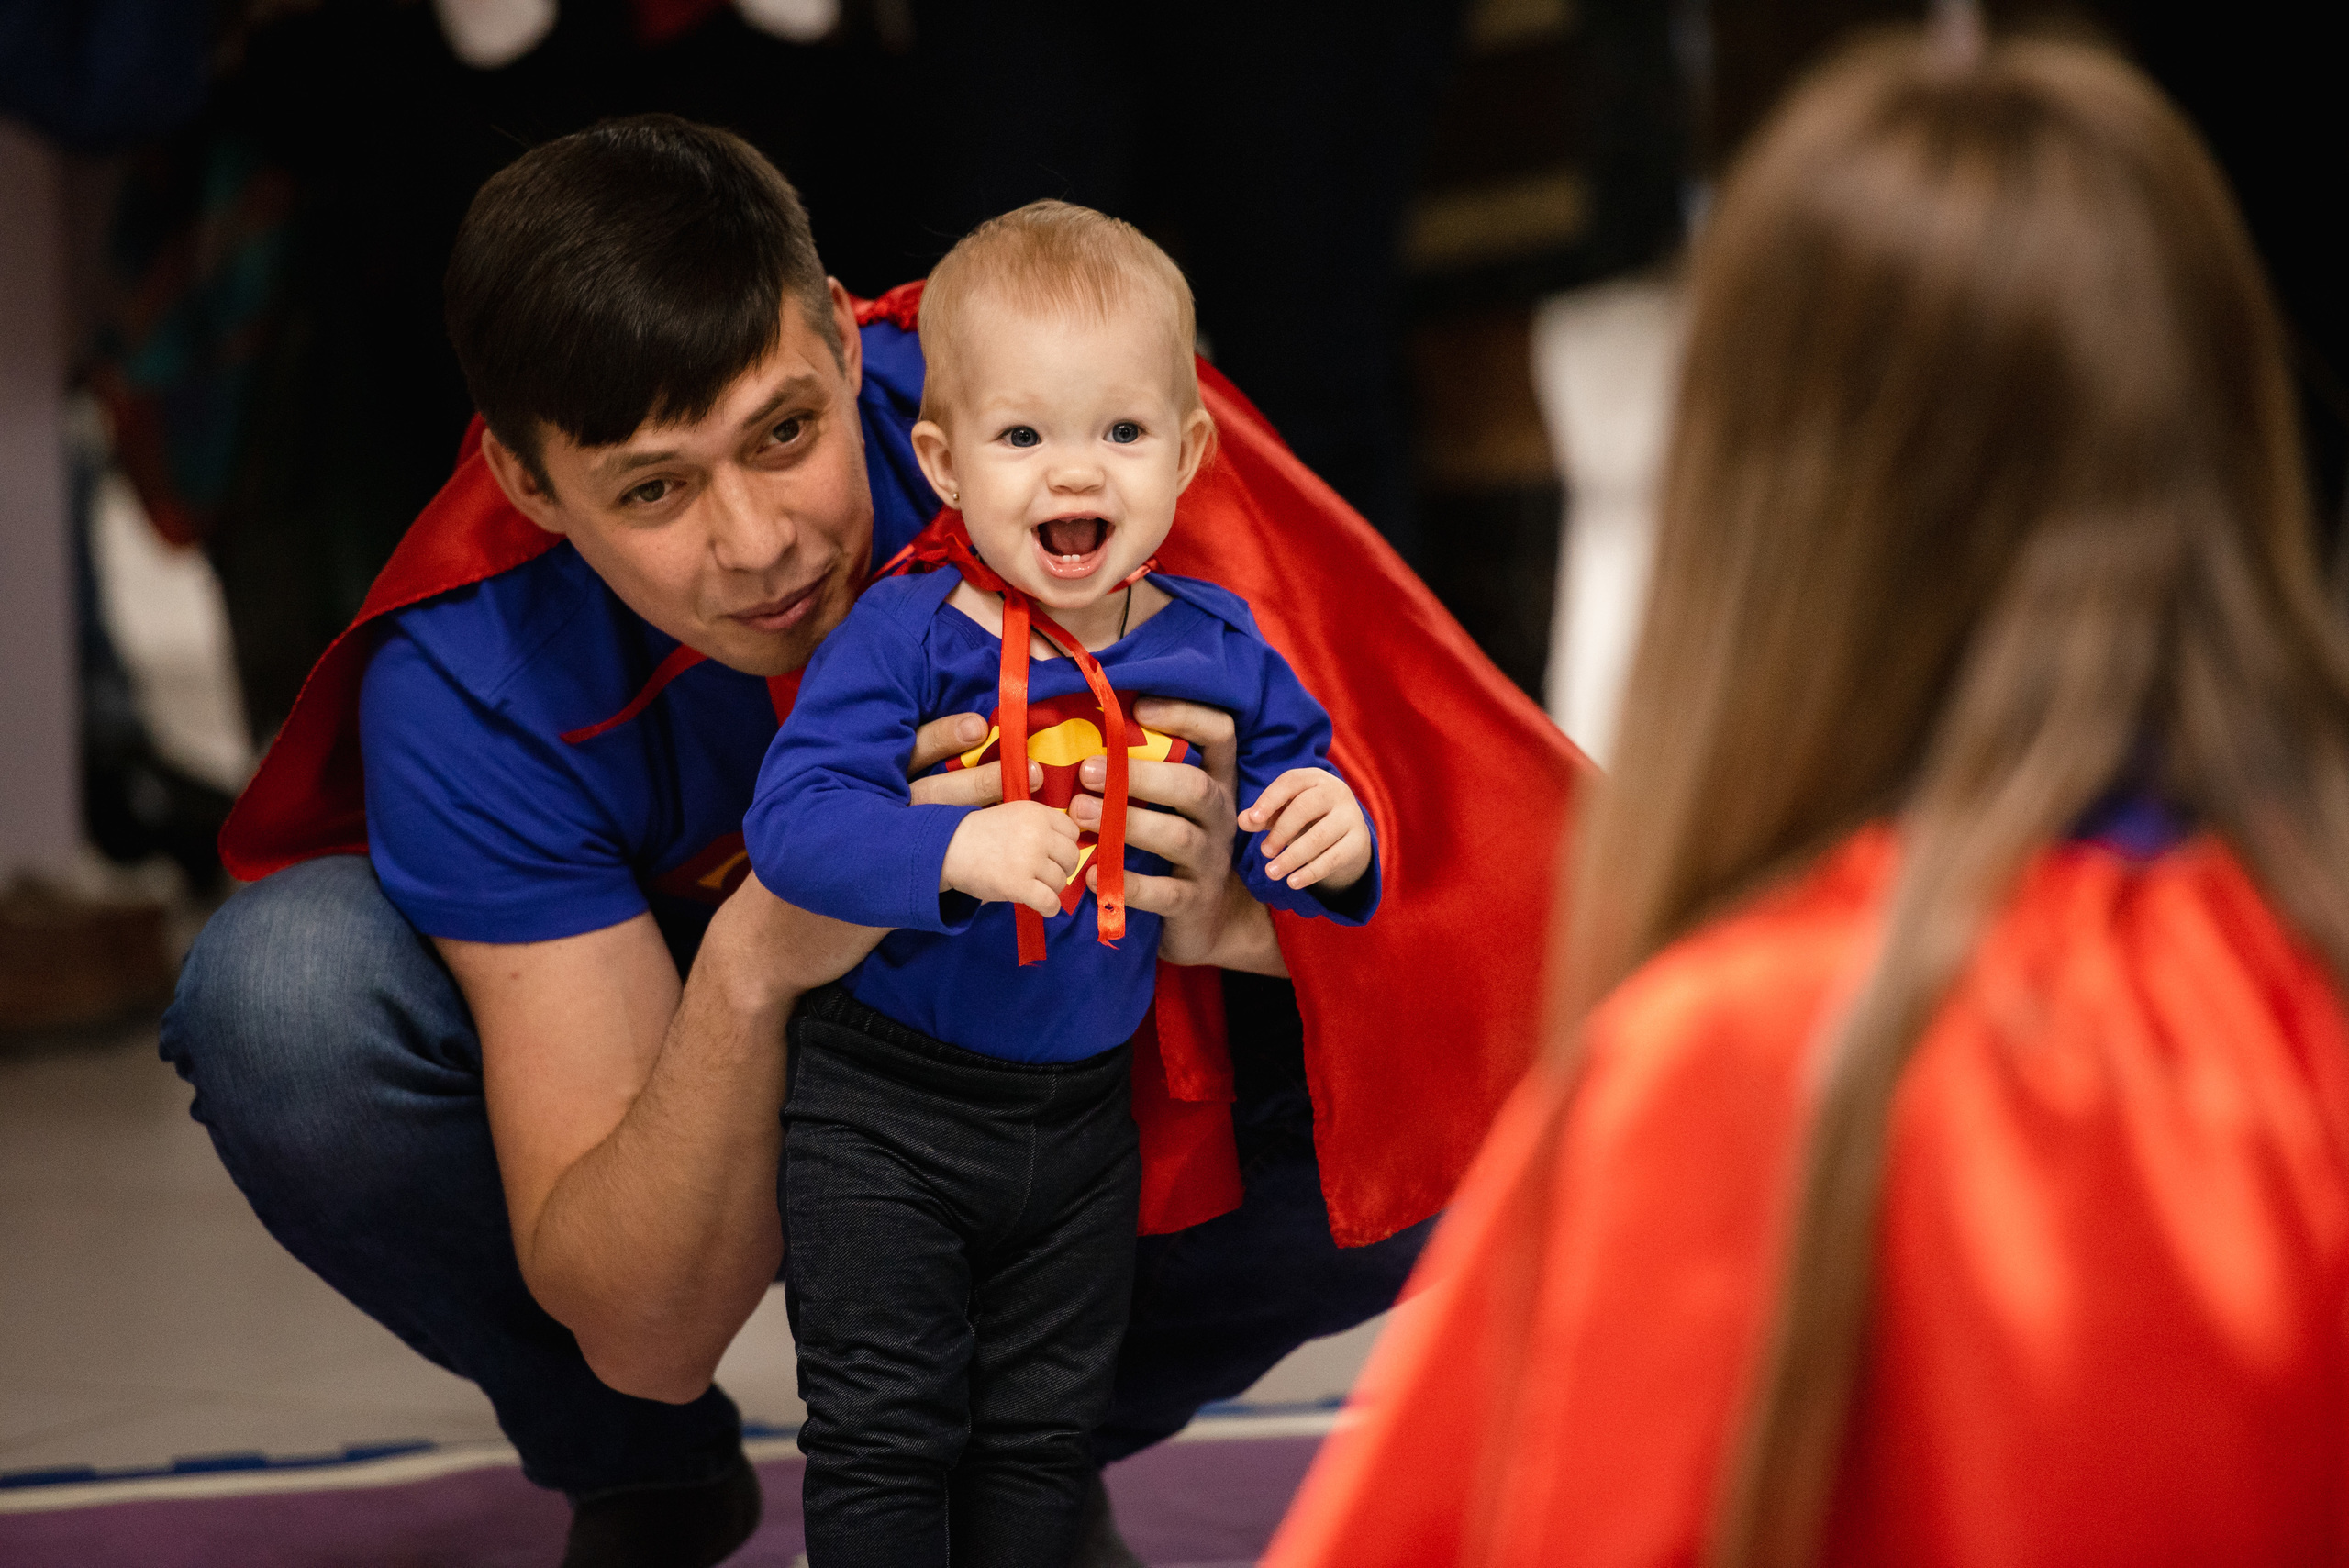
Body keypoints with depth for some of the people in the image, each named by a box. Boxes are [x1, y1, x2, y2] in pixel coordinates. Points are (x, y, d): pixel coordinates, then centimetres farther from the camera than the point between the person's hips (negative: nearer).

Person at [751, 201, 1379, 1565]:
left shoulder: (1214, 648, -6)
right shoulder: (905, 637, -19)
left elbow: (1288, 785, 2)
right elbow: (791, 816, -27)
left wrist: (1329, 838, -22)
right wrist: (958, 853, -41)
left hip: (1084, 1115, 4)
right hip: (887, 1109, -4)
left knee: (1043, 1423, 18)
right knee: (883, 1432, 5)